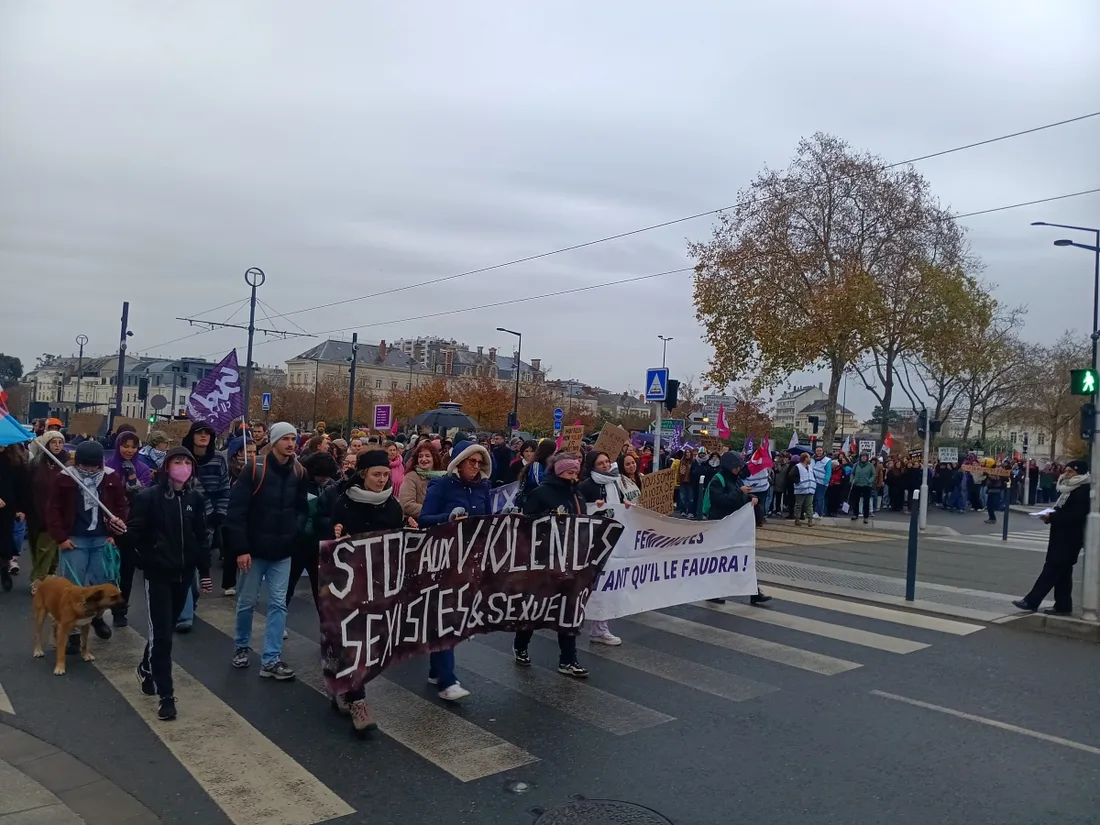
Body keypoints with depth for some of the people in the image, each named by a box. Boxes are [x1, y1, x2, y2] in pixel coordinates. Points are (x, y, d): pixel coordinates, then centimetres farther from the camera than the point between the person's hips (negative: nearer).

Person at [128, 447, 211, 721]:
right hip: (158, 574, -4)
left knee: (168, 627, 17)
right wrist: (147, 560, -20)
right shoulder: (148, 496, -11)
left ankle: (146, 667, 44)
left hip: (184, 573, 4)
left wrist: (205, 571, 8)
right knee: (161, 633, -5)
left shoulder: (196, 498, 2)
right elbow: (134, 532, -9)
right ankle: (166, 695, 1)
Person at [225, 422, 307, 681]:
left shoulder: (299, 473, 2)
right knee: (247, 602, 11)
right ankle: (241, 646, 35)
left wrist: (295, 530, -5)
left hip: (282, 552, 3)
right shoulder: (255, 468, -12)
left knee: (278, 605, 3)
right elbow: (235, 510, -13)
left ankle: (271, 660, 10)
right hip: (254, 550, -3)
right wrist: (241, 548, -16)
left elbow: (302, 508, 13)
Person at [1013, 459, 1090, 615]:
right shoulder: (1069, 488, 16)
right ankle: (1063, 606, 18)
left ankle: (1031, 601, -6)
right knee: (1061, 572, 12)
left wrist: (1051, 517, -21)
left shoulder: (1082, 491, -15)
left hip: (1069, 538, -10)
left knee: (1052, 569, -7)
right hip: (1061, 536, 10)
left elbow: (1075, 516, -23)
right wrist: (1051, 515, 1)